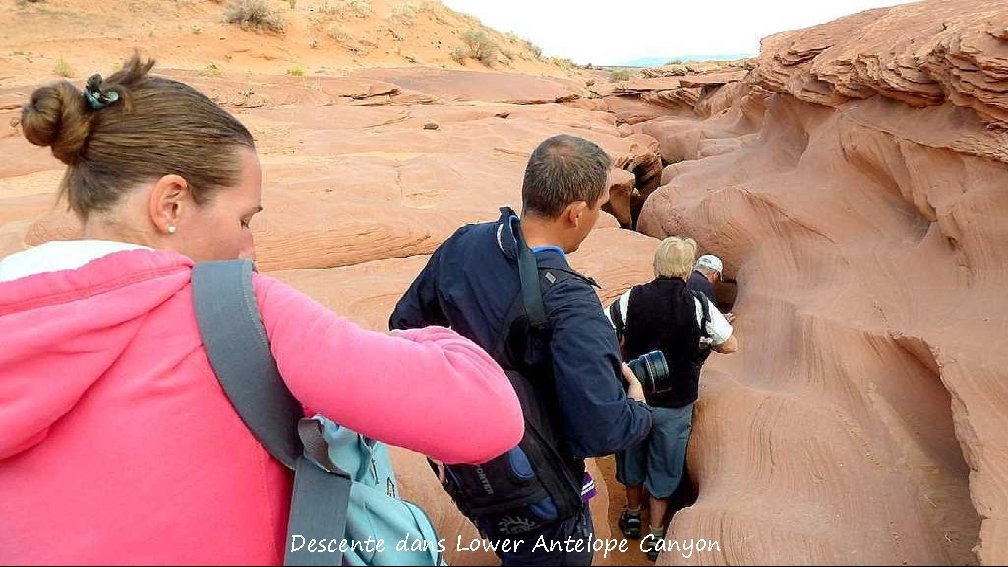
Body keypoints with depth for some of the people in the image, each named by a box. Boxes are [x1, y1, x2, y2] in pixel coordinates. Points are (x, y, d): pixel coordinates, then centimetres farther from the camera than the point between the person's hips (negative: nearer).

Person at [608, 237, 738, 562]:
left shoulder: (632, 299, -14)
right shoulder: (699, 306, -17)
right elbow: (730, 346, -7)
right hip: (675, 404, -1)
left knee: (632, 456, 24)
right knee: (664, 466, 17)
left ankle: (632, 515, 44)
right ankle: (655, 535, 31)